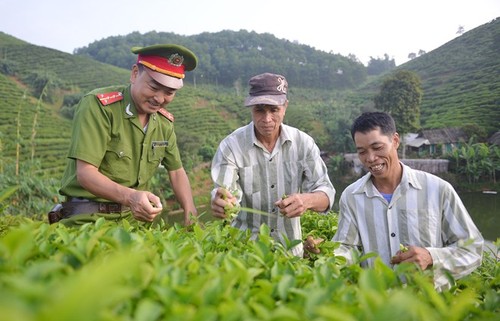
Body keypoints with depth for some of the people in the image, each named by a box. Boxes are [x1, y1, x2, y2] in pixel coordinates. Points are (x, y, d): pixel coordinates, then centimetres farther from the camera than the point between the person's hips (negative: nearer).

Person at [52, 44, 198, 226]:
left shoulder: (165, 122, 5)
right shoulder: (98, 104, -14)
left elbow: (177, 172, 13)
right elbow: (85, 174, -19)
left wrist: (191, 214, -3)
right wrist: (129, 196, -35)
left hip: (135, 217, 5)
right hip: (89, 215, -5)